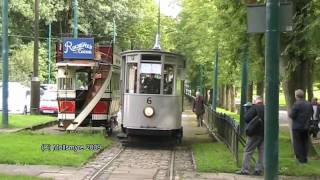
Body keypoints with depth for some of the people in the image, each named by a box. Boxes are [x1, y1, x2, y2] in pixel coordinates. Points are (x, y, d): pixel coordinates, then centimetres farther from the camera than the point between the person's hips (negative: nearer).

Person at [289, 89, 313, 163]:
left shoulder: (296, 104, -17)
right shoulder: (309, 104, 4)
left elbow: (292, 115, -18)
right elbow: (311, 113, 11)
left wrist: (290, 114, 2)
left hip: (297, 127, -6)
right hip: (306, 127, 6)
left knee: (297, 143, 3)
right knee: (305, 143, 15)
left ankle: (301, 158, 3)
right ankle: (305, 158, 19)